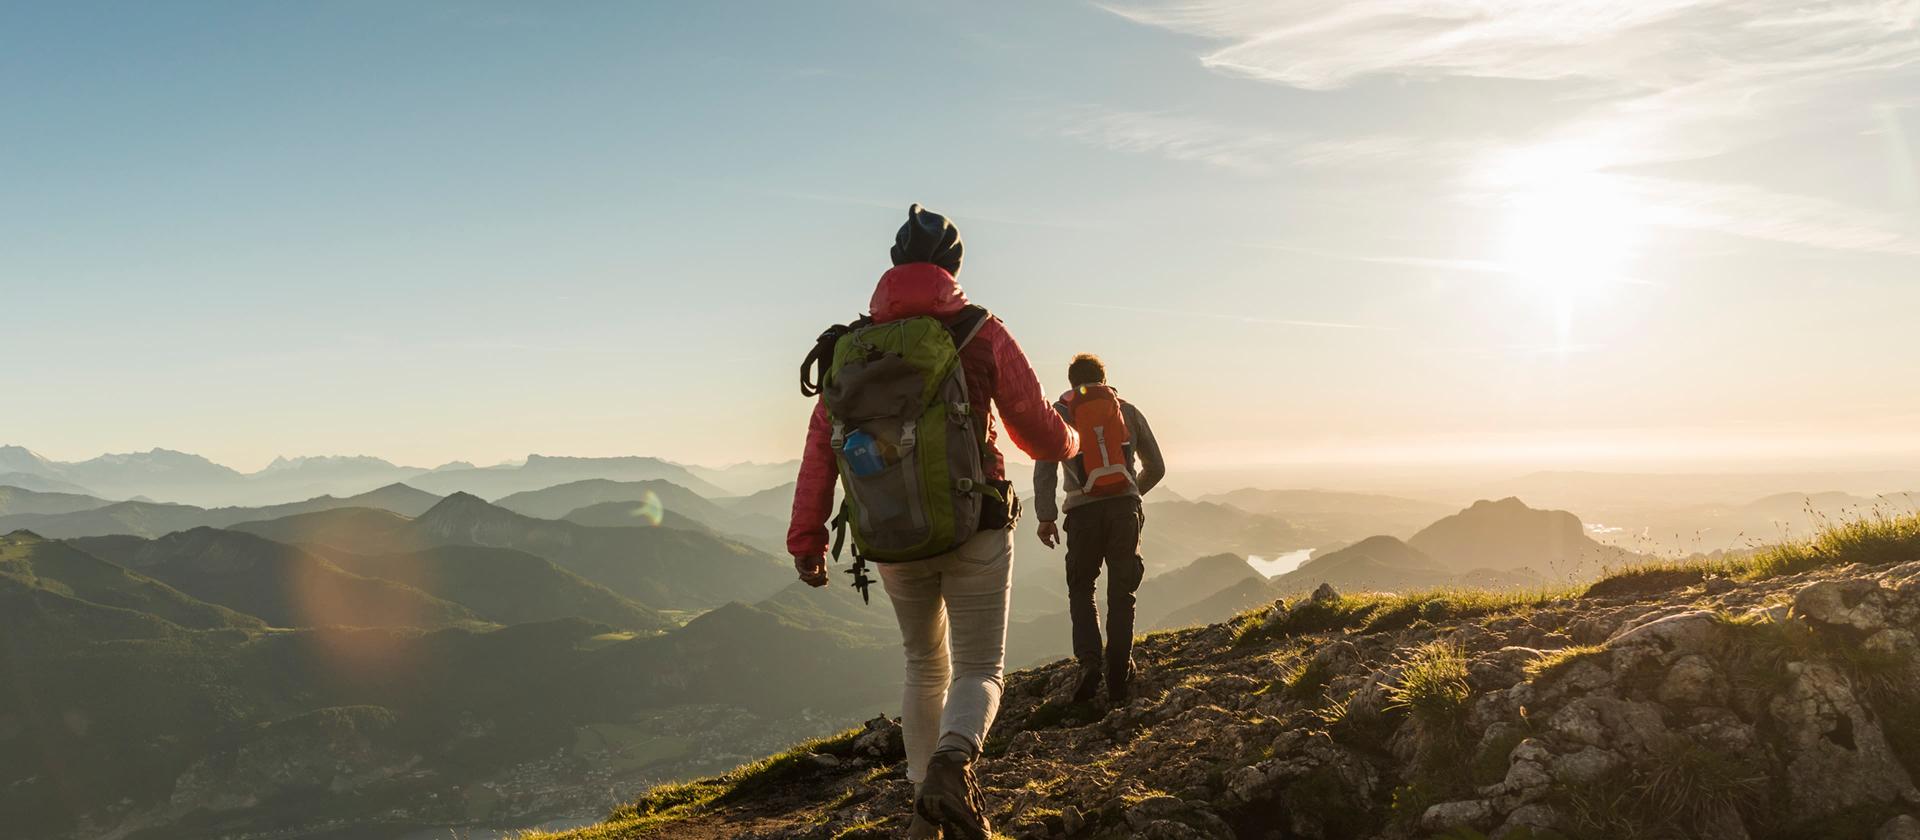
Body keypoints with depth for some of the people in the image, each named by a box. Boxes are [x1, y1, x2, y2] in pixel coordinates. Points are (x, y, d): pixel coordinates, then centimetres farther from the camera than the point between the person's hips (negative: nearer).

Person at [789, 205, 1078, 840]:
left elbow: (822, 445, -2)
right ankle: (953, 760, -24)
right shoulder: (983, 336, -4)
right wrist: (1068, 444, 22)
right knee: (979, 668, 7)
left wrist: (806, 536, 3)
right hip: (974, 531, -3)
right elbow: (1039, 431, -1)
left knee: (925, 666, 22)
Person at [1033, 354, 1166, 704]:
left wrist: (1046, 517, -2)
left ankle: (1089, 660, -6)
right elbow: (1156, 467, 18)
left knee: (1081, 589, 14)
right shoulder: (1127, 410, 16)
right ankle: (1118, 680, 8)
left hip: (1084, 509, -1)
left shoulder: (1059, 412, 11)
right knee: (1121, 595, 8)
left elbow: (1045, 467, -2)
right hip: (1125, 507, 1)